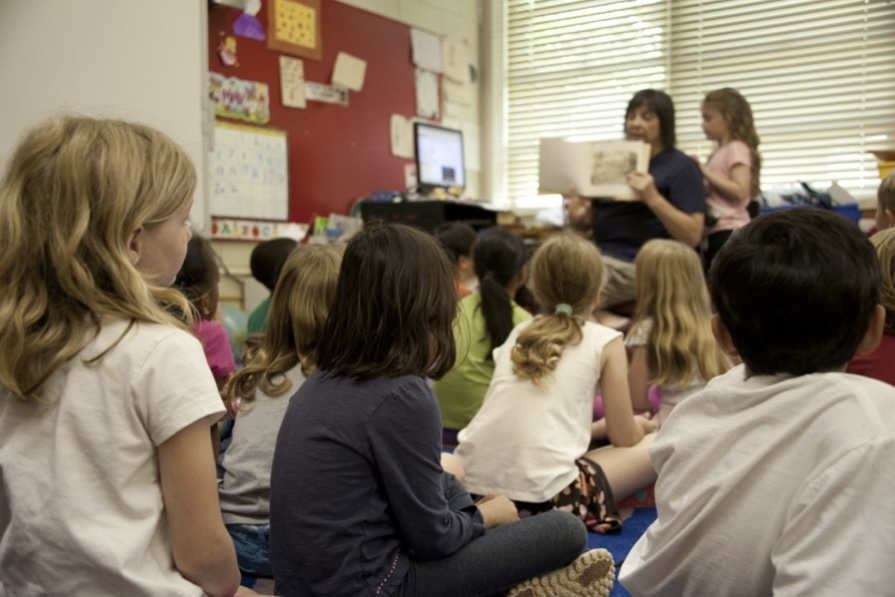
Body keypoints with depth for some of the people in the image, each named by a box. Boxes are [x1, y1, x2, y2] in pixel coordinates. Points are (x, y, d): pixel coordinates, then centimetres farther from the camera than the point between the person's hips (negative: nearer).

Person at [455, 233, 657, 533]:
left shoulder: (518, 332, 18)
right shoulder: (605, 341, 4)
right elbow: (624, 438, 9)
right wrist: (639, 425, 33)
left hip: (474, 484, 7)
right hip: (544, 495, -6)